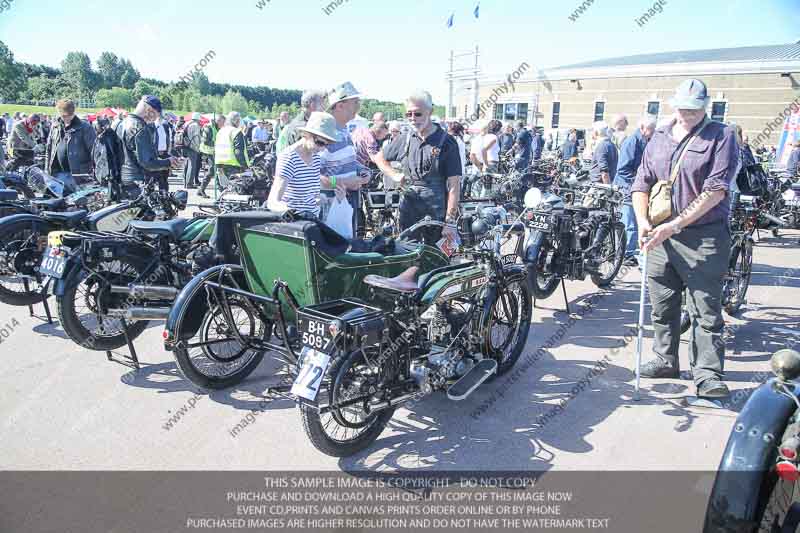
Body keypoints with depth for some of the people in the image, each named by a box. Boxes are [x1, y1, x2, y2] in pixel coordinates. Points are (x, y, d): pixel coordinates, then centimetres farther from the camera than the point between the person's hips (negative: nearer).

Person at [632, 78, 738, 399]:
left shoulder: (721, 136, -1)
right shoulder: (659, 138, 14)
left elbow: (715, 191, -11)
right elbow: (642, 183, 12)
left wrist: (675, 225, -17)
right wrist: (643, 222, -5)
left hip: (704, 238, -5)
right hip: (660, 236, 5)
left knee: (706, 310, -3)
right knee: (662, 306, 12)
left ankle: (708, 374, 4)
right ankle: (665, 361, 27)